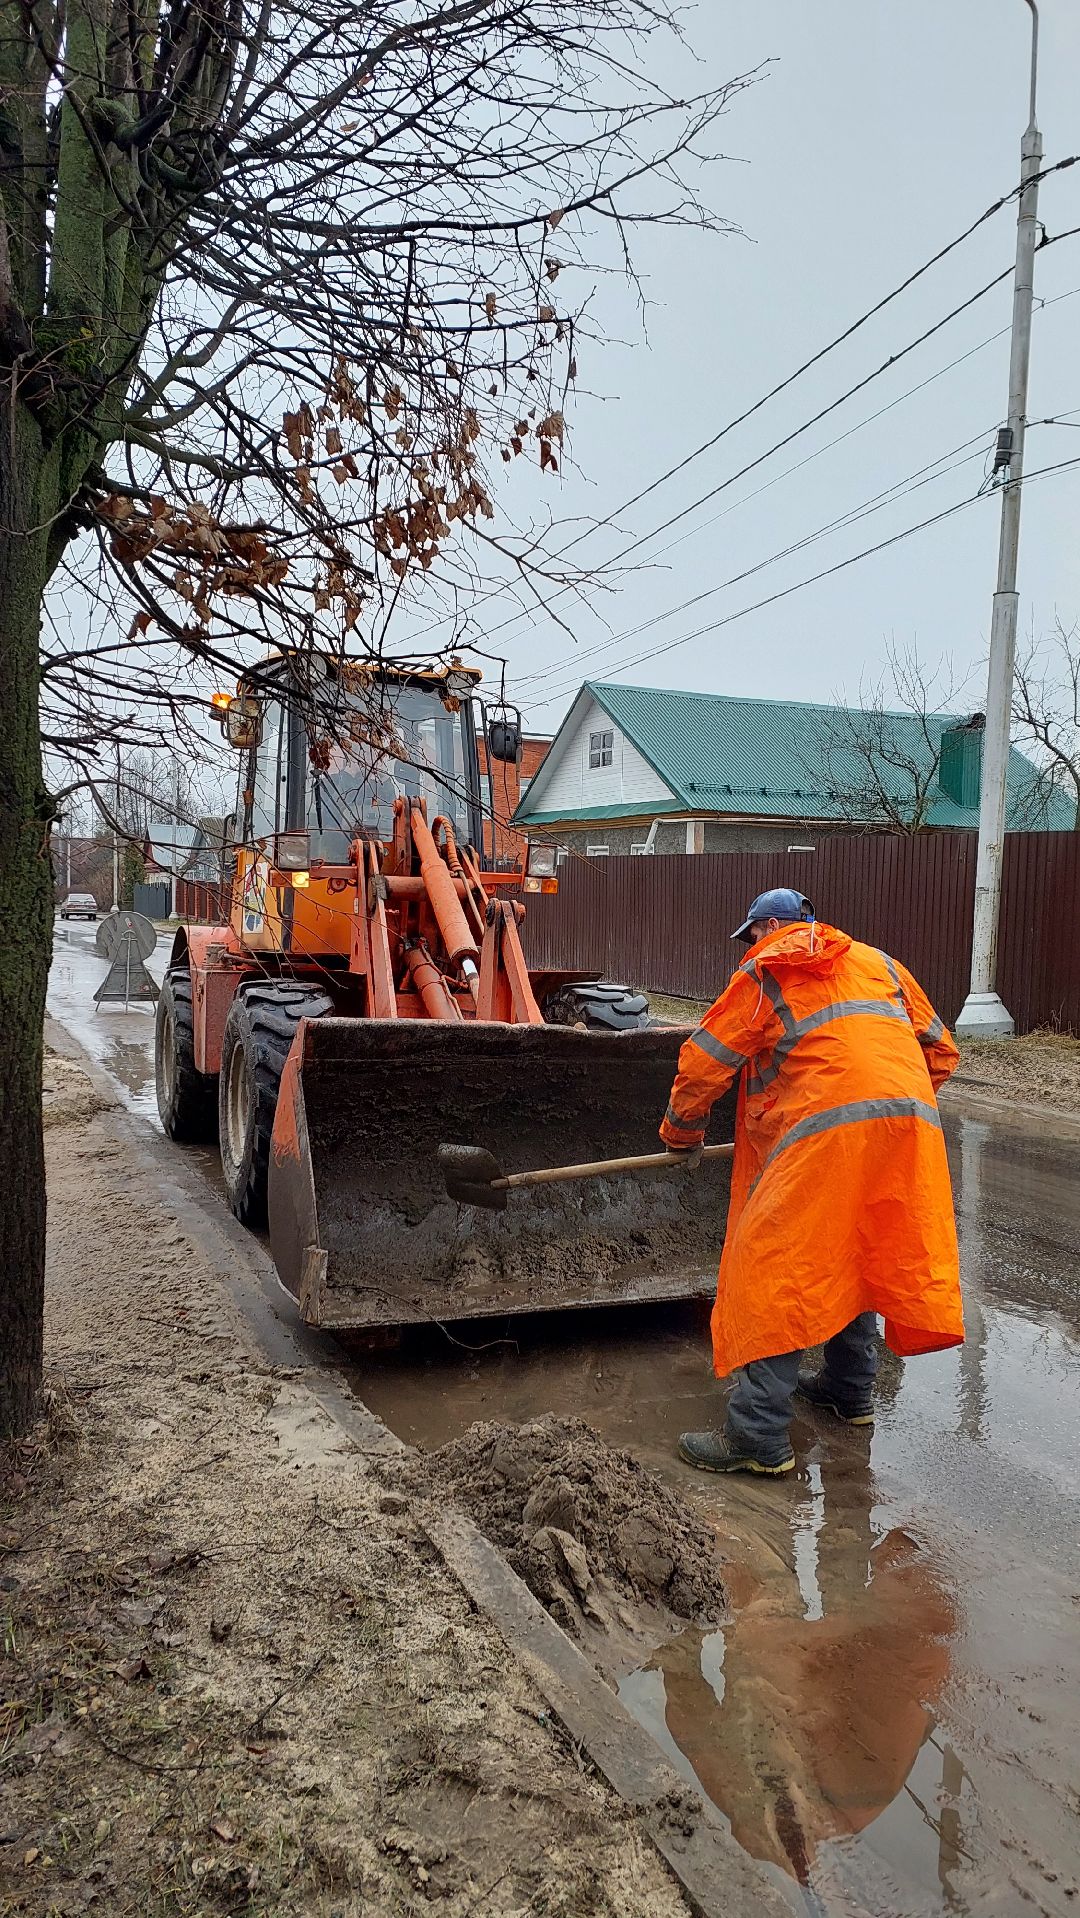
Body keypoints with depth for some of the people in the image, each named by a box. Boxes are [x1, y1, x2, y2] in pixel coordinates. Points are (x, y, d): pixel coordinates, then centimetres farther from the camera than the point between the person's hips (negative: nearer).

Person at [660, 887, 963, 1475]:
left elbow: (702, 1064, 11)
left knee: (770, 1270, -2)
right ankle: (850, 1389, 36)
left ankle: (760, 1438, -3)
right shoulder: (880, 964, 26)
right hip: (912, 1121, 7)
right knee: (855, 1257, 23)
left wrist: (682, 1137, 25)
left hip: (828, 1129, -6)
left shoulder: (763, 974, 11)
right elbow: (941, 1052, 26)